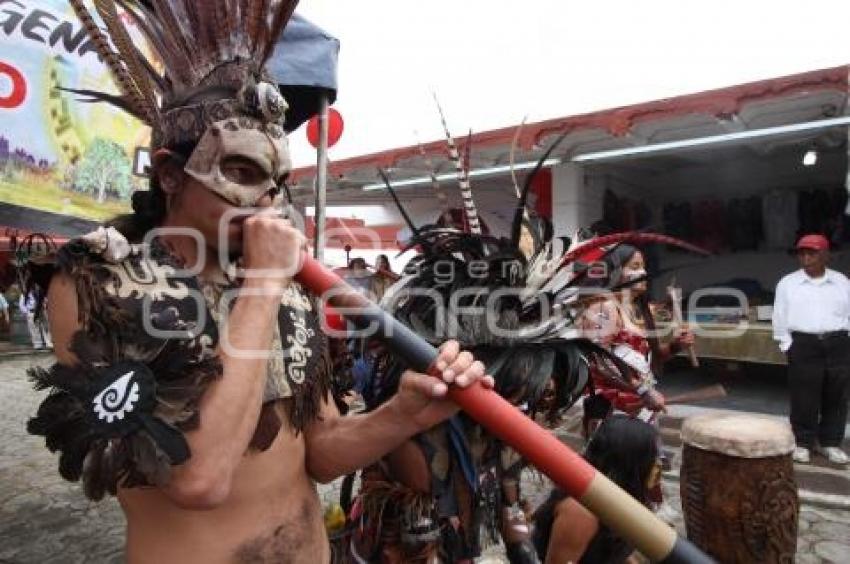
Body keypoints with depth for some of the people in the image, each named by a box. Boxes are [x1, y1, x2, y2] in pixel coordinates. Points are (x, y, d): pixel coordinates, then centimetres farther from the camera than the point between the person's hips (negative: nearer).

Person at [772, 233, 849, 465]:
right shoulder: (787, 283, 4)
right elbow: (780, 319, 4)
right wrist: (788, 346, -2)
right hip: (803, 344, -2)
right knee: (803, 398, 0)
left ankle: (829, 442, 21)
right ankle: (802, 443, 12)